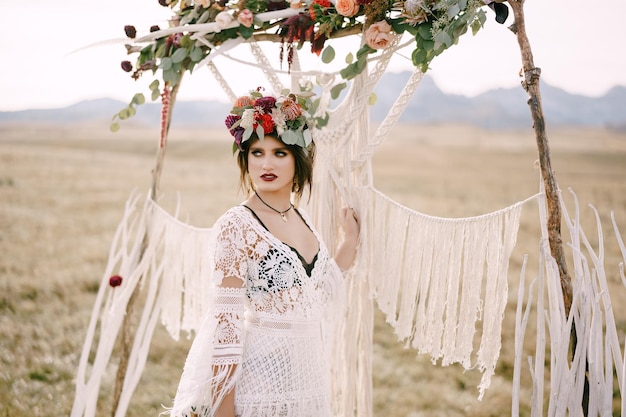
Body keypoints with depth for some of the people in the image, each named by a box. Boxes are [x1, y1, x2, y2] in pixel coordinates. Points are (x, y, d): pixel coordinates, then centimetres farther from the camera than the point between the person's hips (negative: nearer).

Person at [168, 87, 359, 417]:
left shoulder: (301, 218, 6)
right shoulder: (236, 226, -14)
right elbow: (225, 321, -17)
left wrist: (349, 240, 12)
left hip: (306, 376, 7)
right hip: (259, 378, -7)